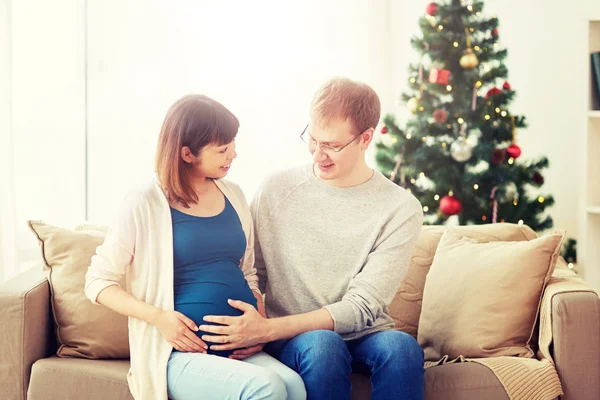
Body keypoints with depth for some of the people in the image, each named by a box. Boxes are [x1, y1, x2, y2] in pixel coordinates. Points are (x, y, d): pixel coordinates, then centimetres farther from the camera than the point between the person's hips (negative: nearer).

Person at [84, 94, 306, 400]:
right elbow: (98, 282, 1)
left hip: (240, 349, 5)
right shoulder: (145, 204, -4)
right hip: (180, 353, -4)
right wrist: (159, 317, -14)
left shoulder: (233, 196, 12)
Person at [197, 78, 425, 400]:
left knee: (401, 346, -33)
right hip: (292, 340, 0)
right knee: (321, 344, -35)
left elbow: (362, 307, -11)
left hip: (363, 337, 0)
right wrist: (248, 332, -17)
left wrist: (267, 330, -21)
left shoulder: (401, 210, -4)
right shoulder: (275, 191, 0)